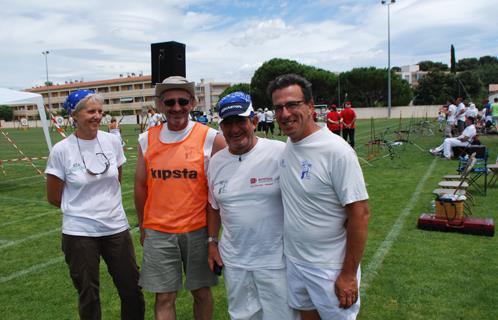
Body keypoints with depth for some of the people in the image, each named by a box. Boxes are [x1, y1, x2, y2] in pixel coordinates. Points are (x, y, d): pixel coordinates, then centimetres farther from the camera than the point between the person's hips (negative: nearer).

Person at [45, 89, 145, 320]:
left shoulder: (112, 141, -2)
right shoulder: (61, 150, -10)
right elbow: (54, 197, 0)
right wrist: (84, 209, 8)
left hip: (116, 227, 3)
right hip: (79, 232, -2)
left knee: (132, 289, 10)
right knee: (88, 294, 13)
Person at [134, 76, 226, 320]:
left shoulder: (210, 138, -7)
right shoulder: (147, 139, 2)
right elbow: (140, 185, 11)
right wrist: (143, 228, 15)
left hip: (199, 230, -1)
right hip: (158, 233, 2)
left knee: (202, 293, 13)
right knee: (164, 298, 9)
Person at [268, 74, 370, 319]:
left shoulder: (336, 151, -20)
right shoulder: (286, 148, 1)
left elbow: (360, 214, -19)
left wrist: (349, 274, -17)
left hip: (330, 268, -6)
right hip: (293, 260, 6)